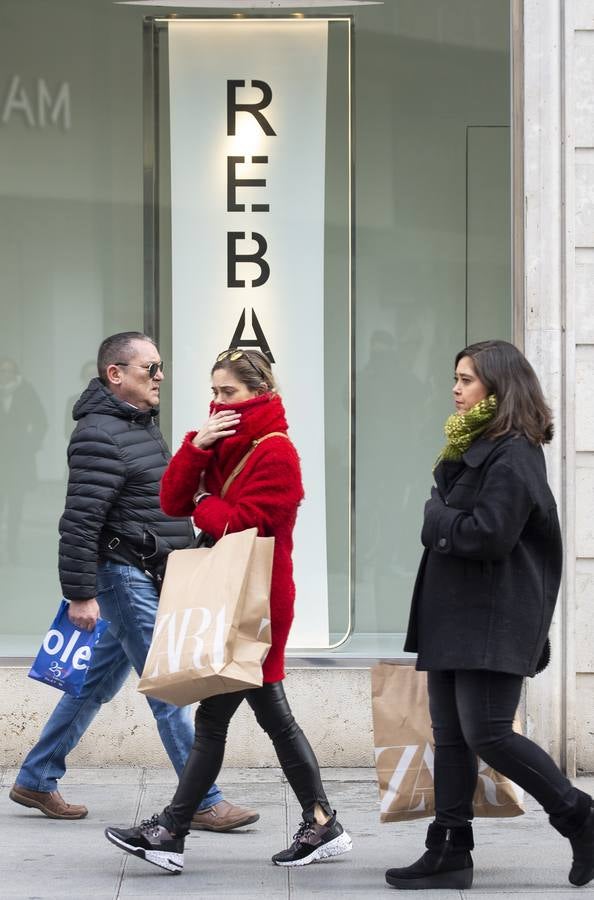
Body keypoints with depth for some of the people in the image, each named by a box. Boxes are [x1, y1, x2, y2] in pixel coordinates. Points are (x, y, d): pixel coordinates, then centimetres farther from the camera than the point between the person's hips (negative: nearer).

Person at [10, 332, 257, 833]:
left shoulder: (142, 425, 16)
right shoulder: (101, 434, -16)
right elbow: (79, 520, -20)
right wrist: (80, 594, -22)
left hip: (151, 578, 10)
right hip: (124, 575, -10)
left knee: (98, 682, 15)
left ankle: (36, 781, 24)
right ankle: (205, 803, -5)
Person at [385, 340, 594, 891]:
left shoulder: (512, 455, -14)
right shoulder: (472, 448, 17)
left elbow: (489, 535, -22)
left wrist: (437, 519, -9)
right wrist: (444, 520, 0)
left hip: (492, 620, -10)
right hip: (453, 615, 10)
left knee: (486, 733, -13)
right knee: (450, 735, 8)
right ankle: (450, 852, 12)